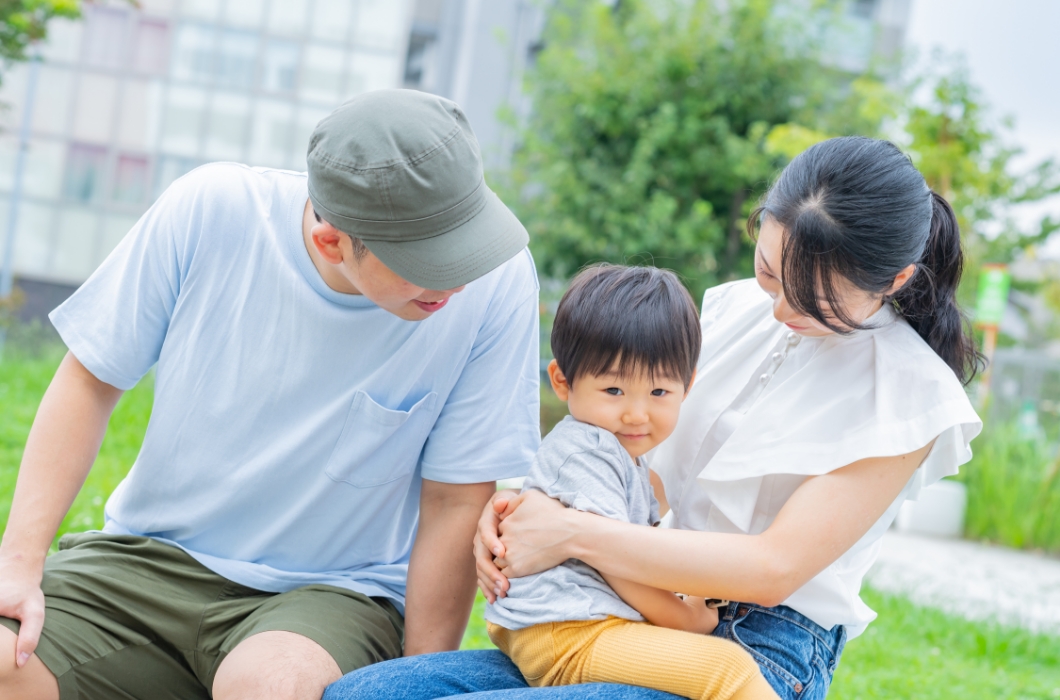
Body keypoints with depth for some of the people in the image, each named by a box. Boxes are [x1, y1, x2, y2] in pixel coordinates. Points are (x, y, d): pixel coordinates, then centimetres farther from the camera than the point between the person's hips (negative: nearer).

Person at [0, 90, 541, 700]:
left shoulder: (495, 281, -17)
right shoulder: (209, 211, -14)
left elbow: (456, 505, -10)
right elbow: (91, 381, -2)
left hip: (332, 591, -1)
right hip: (148, 559, 2)